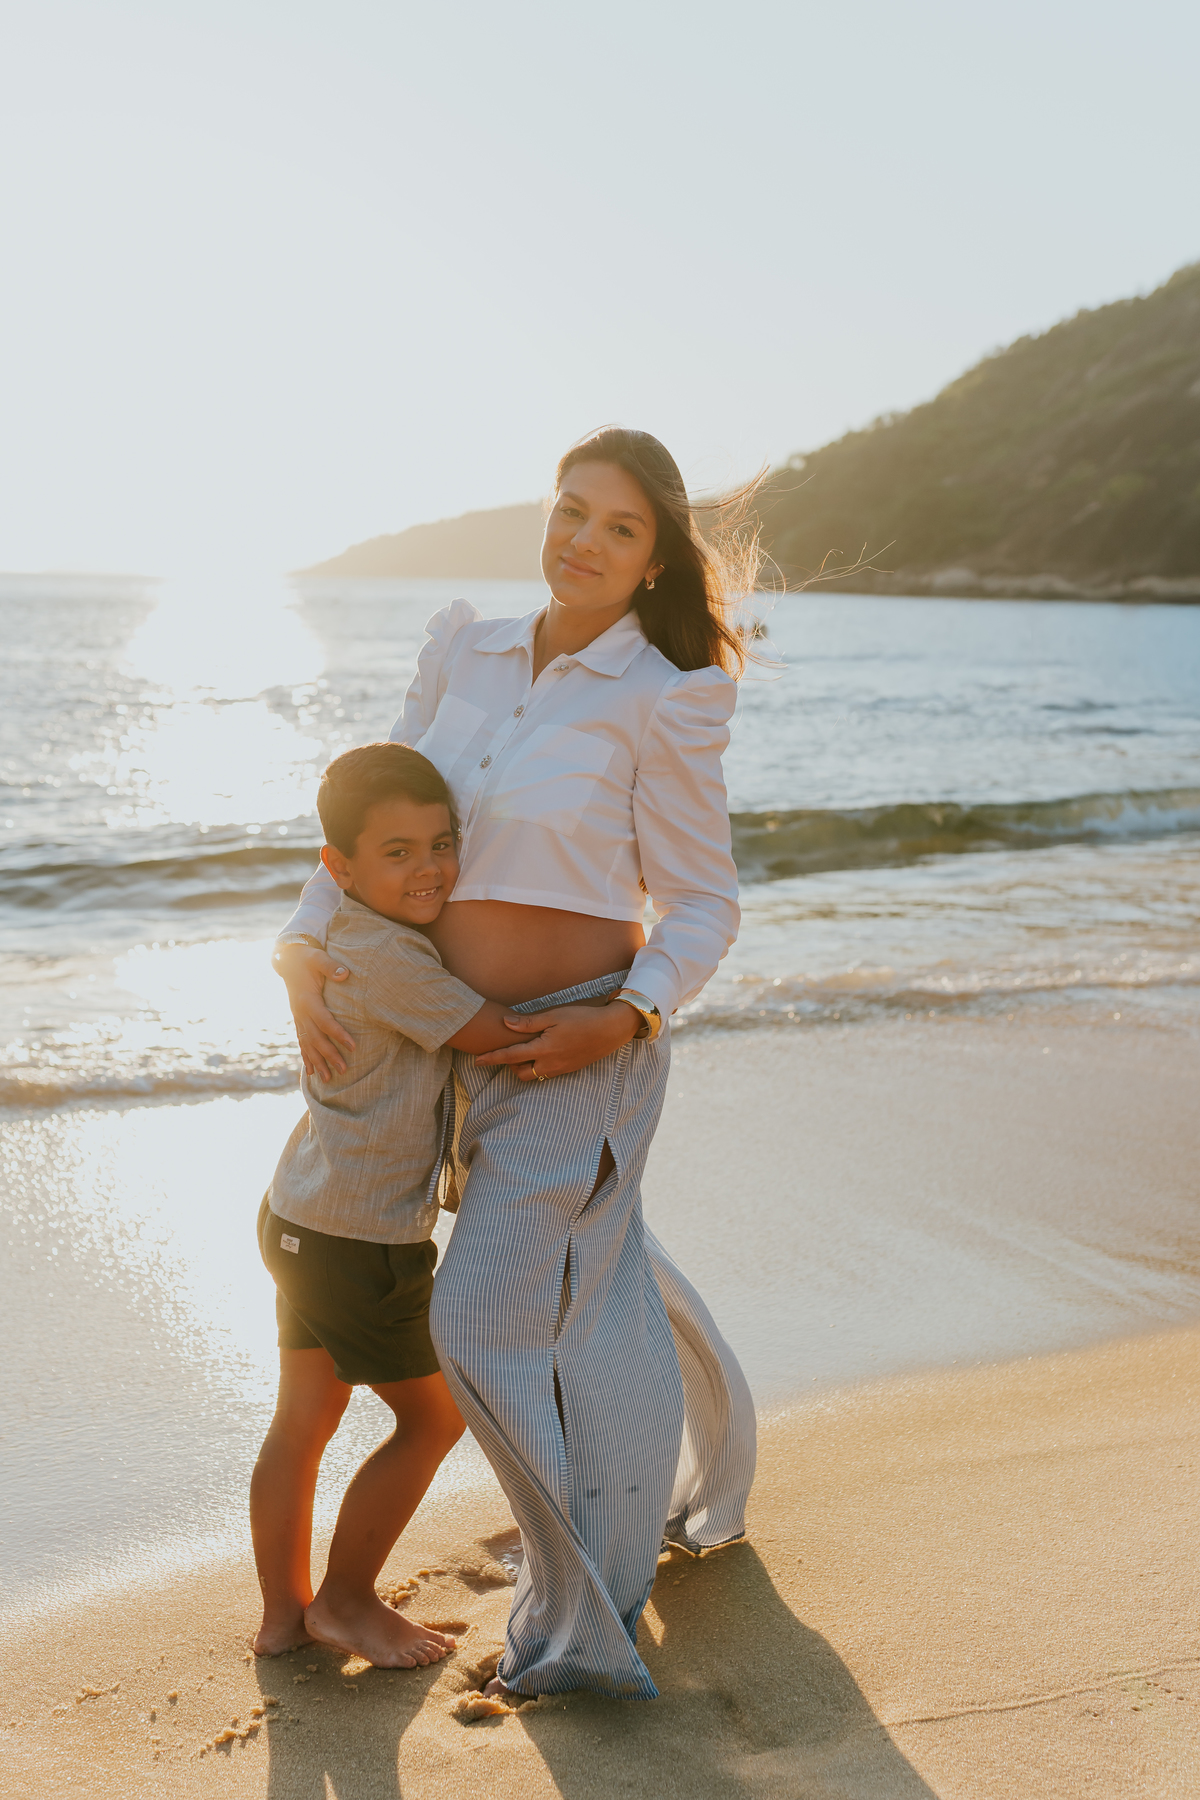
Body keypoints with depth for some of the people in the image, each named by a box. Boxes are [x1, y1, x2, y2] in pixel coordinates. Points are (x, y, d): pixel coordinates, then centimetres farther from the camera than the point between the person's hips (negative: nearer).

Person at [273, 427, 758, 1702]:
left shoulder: (663, 700, -15)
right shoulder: (462, 651, 0)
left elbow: (701, 905, -8)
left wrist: (626, 1020, -23)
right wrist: (303, 954, -11)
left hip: (585, 1044, -6)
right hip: (472, 1042, 7)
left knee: (492, 1320, -6)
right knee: (603, 1285, 24)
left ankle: (587, 1618, 15)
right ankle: (703, 1491, 50)